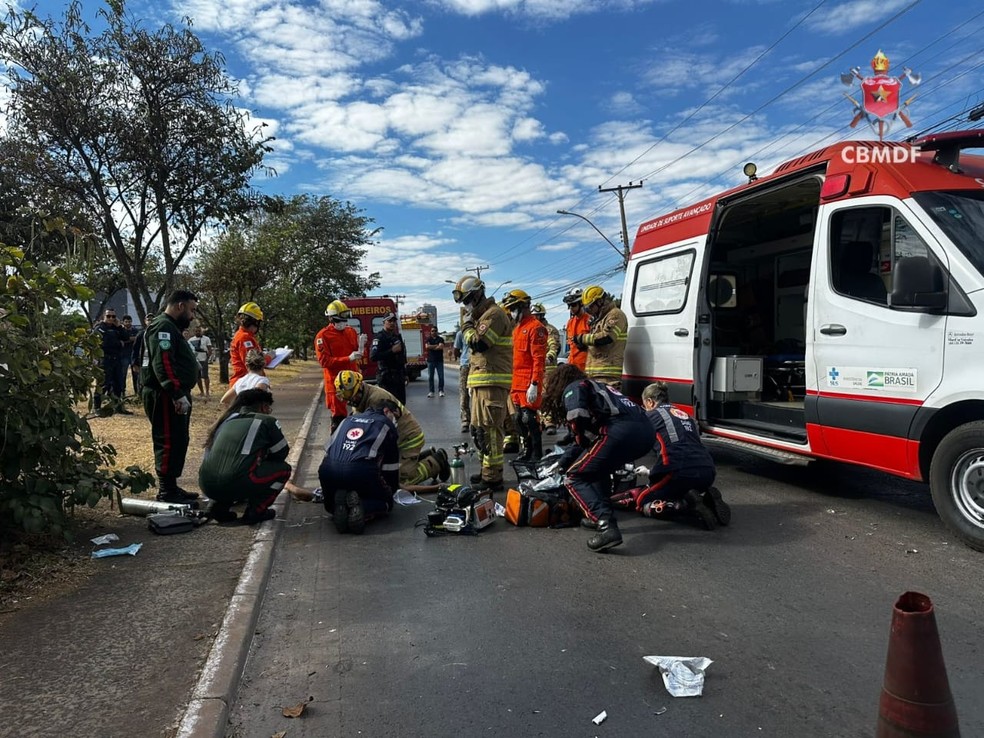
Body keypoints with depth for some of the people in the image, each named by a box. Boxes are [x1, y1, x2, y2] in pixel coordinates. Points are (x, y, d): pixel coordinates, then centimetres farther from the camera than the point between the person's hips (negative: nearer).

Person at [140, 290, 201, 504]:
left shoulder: (171, 328, 21)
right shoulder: (163, 327, -14)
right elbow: (163, 364, -25)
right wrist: (178, 395, -28)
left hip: (174, 396, 11)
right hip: (166, 397, -11)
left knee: (178, 441, 15)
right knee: (169, 442, -7)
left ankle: (171, 487, 24)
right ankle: (167, 491, -2)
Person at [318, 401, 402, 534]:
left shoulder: (348, 419, 31)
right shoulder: (386, 425, 18)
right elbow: (391, 465, 18)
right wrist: (391, 488, 34)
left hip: (327, 469, 4)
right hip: (361, 471, -4)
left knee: (331, 504, 34)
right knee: (386, 502, 21)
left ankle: (339, 508, -1)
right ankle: (362, 508, -10)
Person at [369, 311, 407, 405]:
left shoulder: (397, 337, 17)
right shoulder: (379, 337, -9)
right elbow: (373, 356, -23)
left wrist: (405, 374, 22)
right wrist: (392, 351, -23)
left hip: (399, 377, 8)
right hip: (387, 378, -8)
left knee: (401, 403, 10)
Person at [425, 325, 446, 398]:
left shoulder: (440, 339, 7)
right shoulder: (428, 339, 11)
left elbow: (441, 347, -11)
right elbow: (427, 346, -8)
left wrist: (432, 347, -4)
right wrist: (437, 345, -6)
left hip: (439, 360, -1)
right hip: (431, 360, 1)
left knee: (441, 376, -3)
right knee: (430, 377, 0)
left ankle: (441, 391, 3)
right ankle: (431, 391, 4)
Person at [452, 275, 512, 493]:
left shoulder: (494, 314, -10)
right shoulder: (482, 315, 22)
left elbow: (478, 343, -19)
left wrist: (467, 324, -4)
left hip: (492, 382, -11)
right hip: (482, 382, 11)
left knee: (489, 429, -11)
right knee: (479, 428, 16)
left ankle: (493, 478, -9)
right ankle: (488, 469, 26)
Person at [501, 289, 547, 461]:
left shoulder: (535, 327, -11)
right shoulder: (517, 328, 19)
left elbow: (539, 359, -17)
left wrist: (534, 384, -22)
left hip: (529, 382, -9)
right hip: (517, 381, 9)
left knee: (529, 418, -8)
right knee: (519, 419, 13)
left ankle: (536, 454, 2)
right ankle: (527, 450, 25)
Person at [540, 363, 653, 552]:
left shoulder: (572, 388, 13)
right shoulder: (597, 386, 37)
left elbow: (577, 415, -12)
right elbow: (580, 439, 43)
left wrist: (583, 442, 6)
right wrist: (561, 464, 52)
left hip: (621, 432, -9)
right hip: (646, 431, 9)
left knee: (574, 479, 4)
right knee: (598, 466, 33)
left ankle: (606, 527, -13)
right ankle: (602, 515, 27)